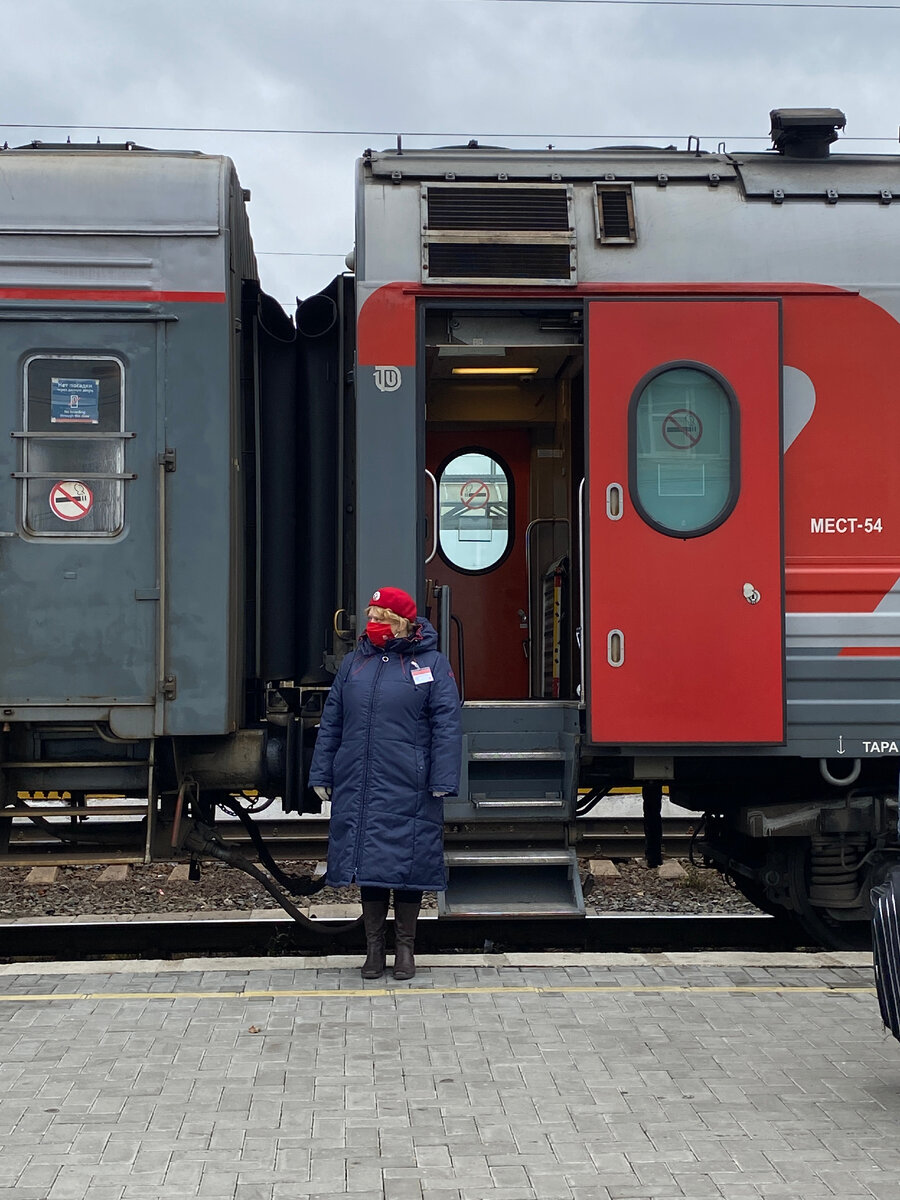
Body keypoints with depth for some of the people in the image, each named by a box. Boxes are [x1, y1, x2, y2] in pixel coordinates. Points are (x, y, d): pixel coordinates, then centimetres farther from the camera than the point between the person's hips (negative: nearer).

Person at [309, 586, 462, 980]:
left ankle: (405, 945, 17)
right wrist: (322, 775, 11)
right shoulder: (353, 665, 13)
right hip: (358, 788, 4)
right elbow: (331, 723, 16)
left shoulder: (431, 664, 0)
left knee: (407, 860, 3)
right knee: (367, 860, 8)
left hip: (408, 790, -4)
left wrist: (442, 781, -11)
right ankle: (374, 945, 18)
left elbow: (446, 726, -4)